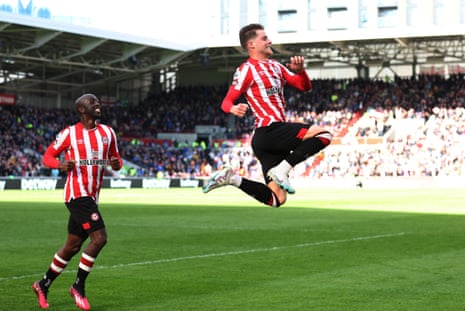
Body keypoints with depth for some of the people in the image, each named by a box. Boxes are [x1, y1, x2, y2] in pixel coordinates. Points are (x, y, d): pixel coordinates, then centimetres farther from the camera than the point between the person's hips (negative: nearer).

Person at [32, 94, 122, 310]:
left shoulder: (107, 132, 10)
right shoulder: (70, 133, -5)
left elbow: (116, 159, 17)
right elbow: (47, 156, 2)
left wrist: (116, 164, -7)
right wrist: (60, 164, -20)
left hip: (92, 196, 7)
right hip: (77, 193, -7)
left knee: (72, 246, 13)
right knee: (99, 238, -17)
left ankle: (43, 285, 29)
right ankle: (79, 287, -2)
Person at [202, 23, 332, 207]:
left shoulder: (275, 66, 22)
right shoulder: (247, 69, -2)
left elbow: (305, 86, 18)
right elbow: (227, 102, -7)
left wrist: (300, 71, -3)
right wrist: (234, 109, -31)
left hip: (275, 138, 8)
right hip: (269, 131, -8)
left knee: (277, 200, 2)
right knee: (323, 135, -21)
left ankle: (231, 179, 6)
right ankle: (282, 170, -20)